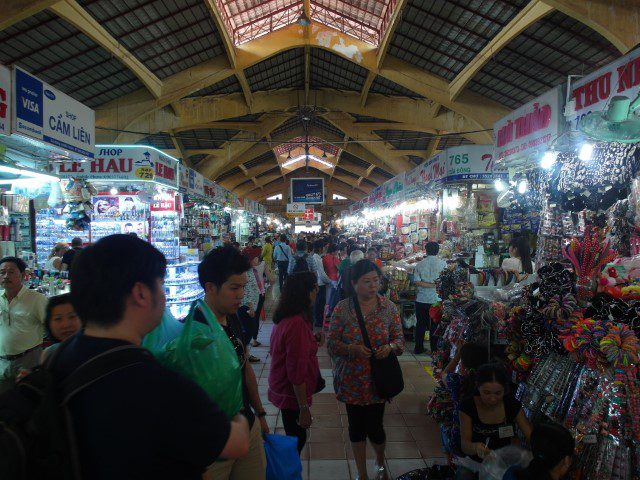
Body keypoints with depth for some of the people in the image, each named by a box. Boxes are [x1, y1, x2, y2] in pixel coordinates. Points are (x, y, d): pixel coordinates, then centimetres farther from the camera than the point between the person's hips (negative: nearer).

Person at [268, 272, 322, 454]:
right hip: (292, 394, -9)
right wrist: (304, 408, -19)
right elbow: (297, 372, -26)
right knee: (297, 439, 8)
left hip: (281, 389, 9)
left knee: (295, 438, 21)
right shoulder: (297, 324, -27)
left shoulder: (284, 318, 1)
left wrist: (313, 343, 12)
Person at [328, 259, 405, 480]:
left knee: (374, 427, 6)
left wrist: (390, 347, -21)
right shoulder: (342, 309, -9)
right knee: (356, 426, 13)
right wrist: (353, 348, -24)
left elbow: (400, 339, 1)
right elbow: (331, 344, -7)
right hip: (351, 379, 0)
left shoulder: (389, 307, -5)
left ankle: (380, 462, 41)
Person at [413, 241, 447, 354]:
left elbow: (417, 281, -10)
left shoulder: (419, 264, -1)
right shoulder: (442, 263, -6)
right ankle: (434, 349, 13)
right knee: (435, 325, 8)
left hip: (421, 299, 2)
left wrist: (431, 285, -11)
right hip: (437, 299, -1)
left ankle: (418, 348, 16)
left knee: (420, 324, 11)